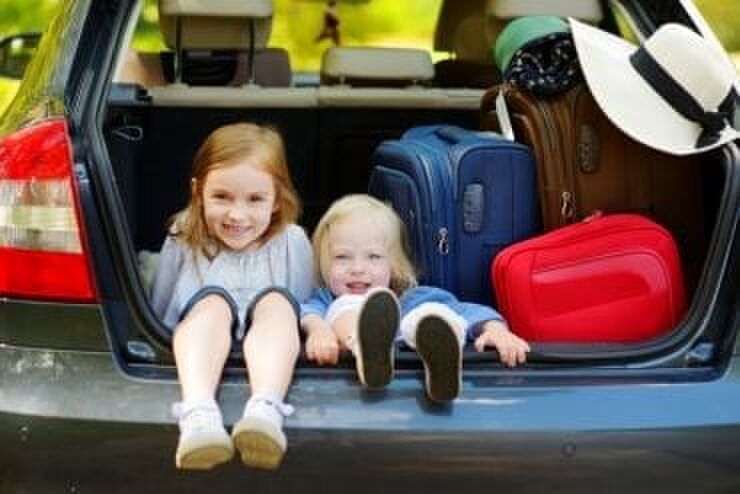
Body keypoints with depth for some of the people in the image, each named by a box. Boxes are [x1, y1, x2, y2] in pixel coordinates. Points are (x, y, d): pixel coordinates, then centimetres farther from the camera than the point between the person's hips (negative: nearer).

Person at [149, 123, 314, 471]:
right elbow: (158, 313, 15)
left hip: (265, 348, 0)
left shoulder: (292, 243, 8)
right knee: (213, 300, -28)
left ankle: (265, 411, -55)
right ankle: (198, 414, -57)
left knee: (277, 300, -27)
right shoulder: (183, 241, 9)